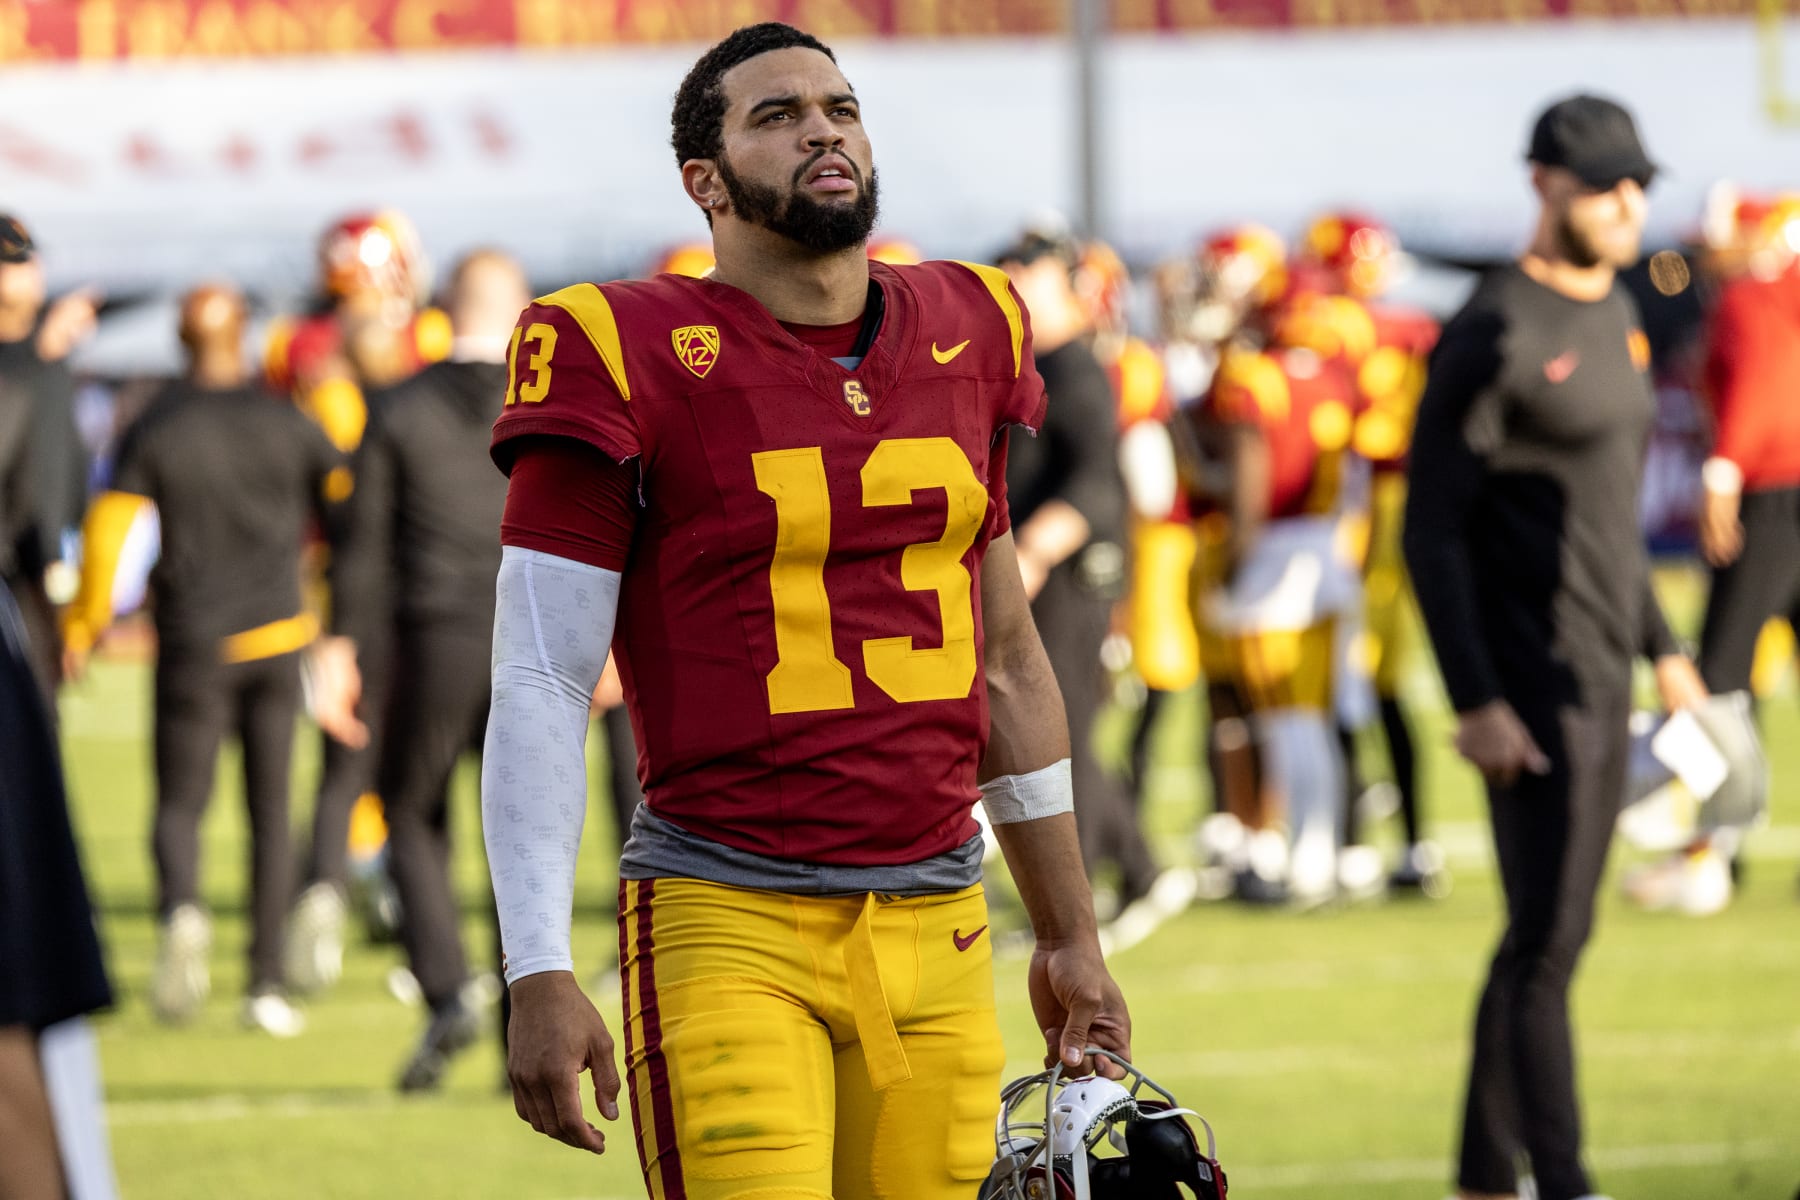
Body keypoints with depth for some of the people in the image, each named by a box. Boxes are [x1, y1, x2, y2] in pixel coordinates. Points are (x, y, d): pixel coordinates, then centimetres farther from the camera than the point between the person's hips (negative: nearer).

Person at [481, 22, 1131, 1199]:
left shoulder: (965, 337, 12)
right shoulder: (626, 361, -5)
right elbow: (540, 685, -5)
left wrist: (1071, 935, 22)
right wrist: (540, 973, -13)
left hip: (937, 923, 5)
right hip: (732, 924, -5)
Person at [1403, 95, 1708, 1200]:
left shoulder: (1618, 313, 13)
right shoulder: (1497, 334, -15)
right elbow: (1432, 528, -17)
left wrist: (1662, 649, 23)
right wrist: (1476, 702, -22)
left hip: (1602, 676, 9)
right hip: (1530, 682, -9)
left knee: (1547, 934, 12)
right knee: (1550, 939, -10)